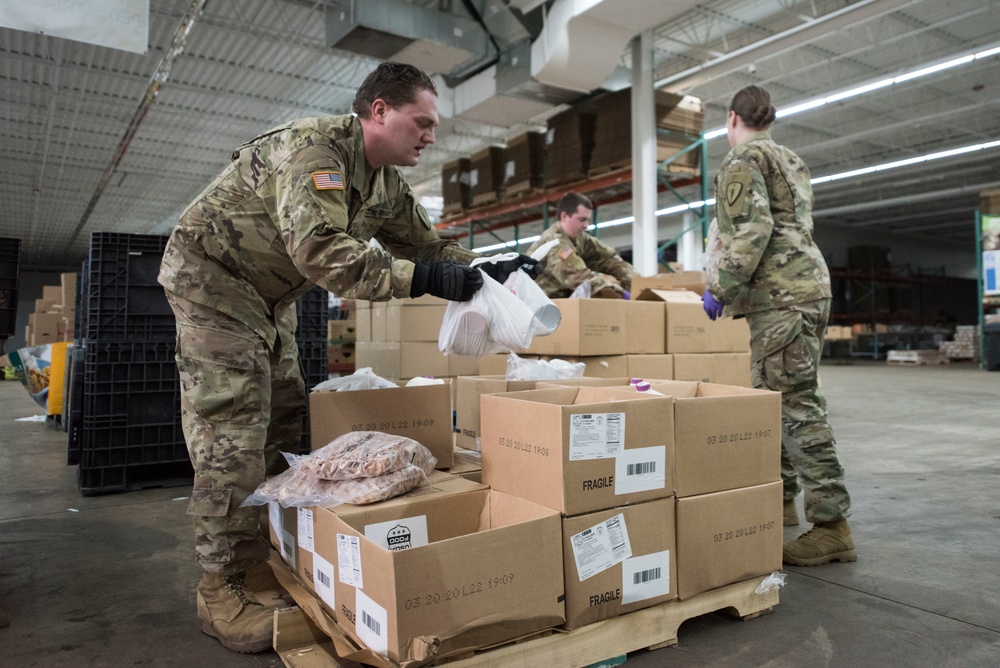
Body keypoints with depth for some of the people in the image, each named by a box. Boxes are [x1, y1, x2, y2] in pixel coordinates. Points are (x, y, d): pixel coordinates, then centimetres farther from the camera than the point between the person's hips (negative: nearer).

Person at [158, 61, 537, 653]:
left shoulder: (388, 183, 3)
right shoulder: (315, 148, -27)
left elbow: (427, 243, 8)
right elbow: (321, 249, -39)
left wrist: (483, 272, -9)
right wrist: (421, 279, -41)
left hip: (271, 296, 9)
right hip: (213, 276, -9)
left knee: (284, 422, 8)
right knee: (233, 432, -13)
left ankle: (265, 557, 19)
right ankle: (223, 589, -3)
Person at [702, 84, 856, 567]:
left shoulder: (743, 158, -4)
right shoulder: (791, 161, 26)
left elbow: (752, 229, -18)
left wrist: (720, 289, -15)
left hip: (779, 295, -10)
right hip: (809, 285, 10)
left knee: (796, 404, -12)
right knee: (775, 398, 15)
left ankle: (831, 525, -11)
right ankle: (780, 499, 24)